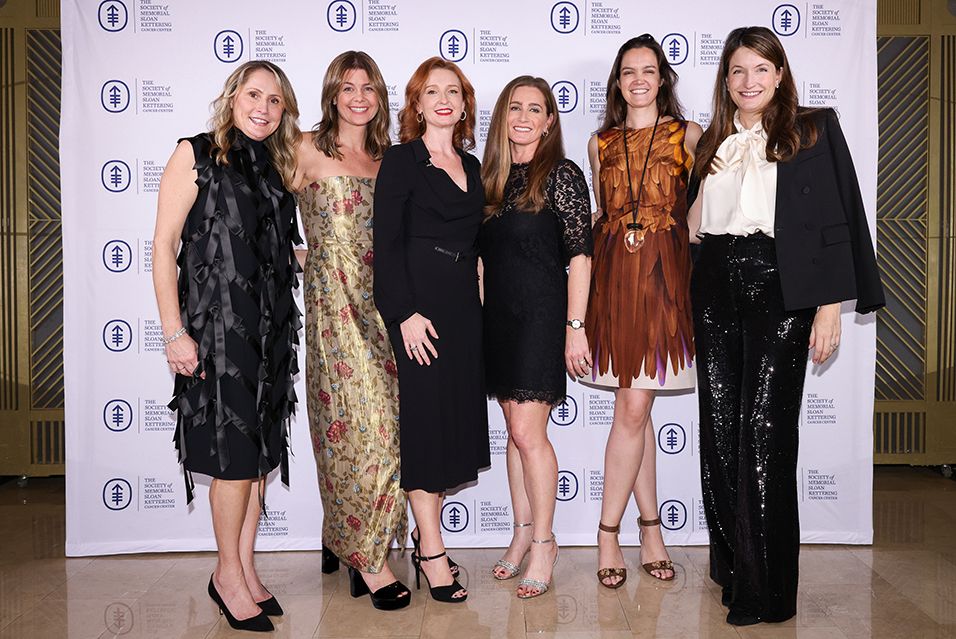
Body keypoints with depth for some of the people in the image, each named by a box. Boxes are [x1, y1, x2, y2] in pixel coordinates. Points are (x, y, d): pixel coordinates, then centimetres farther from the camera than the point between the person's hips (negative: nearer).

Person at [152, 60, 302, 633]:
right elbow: (165, 244, -8)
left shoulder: (277, 169, 15)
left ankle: (246, 568, 21)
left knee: (262, 447, 8)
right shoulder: (197, 155, -2)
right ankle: (229, 574, 13)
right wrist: (174, 331, -13)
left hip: (270, 327, 6)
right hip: (216, 322, -6)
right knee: (236, 450, -5)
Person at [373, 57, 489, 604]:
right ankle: (432, 551, 5)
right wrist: (406, 313, -18)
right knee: (426, 417, -4)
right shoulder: (402, 160, -3)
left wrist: (475, 300, 10)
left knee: (454, 418, 8)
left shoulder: (471, 165, 15)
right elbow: (388, 243, -10)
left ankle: (427, 534, 21)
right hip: (418, 305, -6)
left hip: (463, 305, 6)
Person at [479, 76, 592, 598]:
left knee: (527, 432, -7)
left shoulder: (562, 175, -5)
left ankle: (543, 541, 9)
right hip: (498, 315, 6)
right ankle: (523, 532, 23)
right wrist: (479, 316, 10)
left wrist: (575, 328, -13)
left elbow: (580, 255, -9)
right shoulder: (489, 178, 11)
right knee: (516, 430, 12)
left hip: (541, 314, -6)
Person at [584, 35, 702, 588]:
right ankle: (651, 528, 14)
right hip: (613, 272, 3)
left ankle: (610, 532, 5)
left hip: (665, 272, -2)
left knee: (634, 406, -7)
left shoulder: (688, 134, 7)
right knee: (634, 407, 3)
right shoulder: (601, 143, 15)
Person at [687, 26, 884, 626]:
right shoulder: (712, 141, 16)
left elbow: (835, 219, -3)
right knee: (719, 427, 5)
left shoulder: (814, 129, 3)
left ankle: (764, 588, 2)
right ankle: (731, 561, 20)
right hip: (716, 288, 5)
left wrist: (830, 305, -10)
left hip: (780, 286, -5)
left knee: (764, 428, -8)